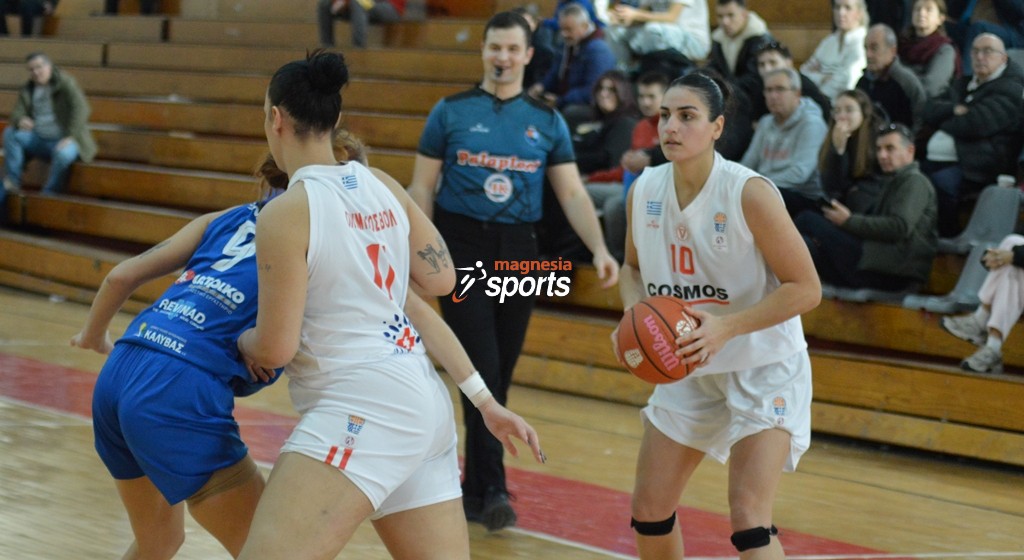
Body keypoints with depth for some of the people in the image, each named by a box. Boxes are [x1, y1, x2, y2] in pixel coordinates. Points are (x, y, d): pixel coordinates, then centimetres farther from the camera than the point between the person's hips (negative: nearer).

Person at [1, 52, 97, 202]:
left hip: (65, 142, -6)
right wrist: (20, 121, -28)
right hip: (40, 141, 6)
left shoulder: (65, 83, -10)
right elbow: (16, 113, -1)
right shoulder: (27, 90, 7)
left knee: (63, 154, -38)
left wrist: (71, 136, -33)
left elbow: (81, 109, -22)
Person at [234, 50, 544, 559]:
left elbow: (276, 349, -10)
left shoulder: (285, 214, -12)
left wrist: (246, 342, 12)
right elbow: (440, 280, 16)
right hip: (423, 401, 9)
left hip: (362, 405, -9)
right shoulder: (383, 187, 8)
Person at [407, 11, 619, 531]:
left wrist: (599, 249, -10)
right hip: (462, 249, -3)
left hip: (519, 253, 3)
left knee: (500, 376, 8)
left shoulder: (547, 121, 7)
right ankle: (491, 489, -12)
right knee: (482, 370, -12)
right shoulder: (451, 112, 1)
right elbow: (422, 187, 3)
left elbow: (572, 194, 4)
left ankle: (474, 489, 20)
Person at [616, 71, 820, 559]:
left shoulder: (750, 193, -22)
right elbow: (634, 267, 14)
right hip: (687, 370, 6)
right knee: (648, 514, 9)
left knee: (748, 521, -18)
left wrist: (725, 327, -29)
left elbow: (806, 289, -19)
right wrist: (634, 312, -9)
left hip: (763, 370, -6)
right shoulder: (645, 190, -5)